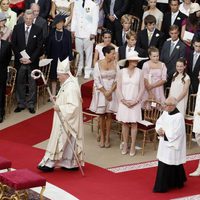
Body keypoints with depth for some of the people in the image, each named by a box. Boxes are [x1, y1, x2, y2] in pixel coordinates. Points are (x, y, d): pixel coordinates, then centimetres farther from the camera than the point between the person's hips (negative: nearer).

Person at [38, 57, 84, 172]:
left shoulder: (71, 87, -24)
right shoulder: (67, 84, 8)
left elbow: (74, 106, -28)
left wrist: (60, 108, -24)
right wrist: (58, 99, 7)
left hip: (67, 121, -10)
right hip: (64, 119, 10)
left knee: (60, 140, -3)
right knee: (68, 141, 13)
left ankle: (50, 163, 3)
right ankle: (72, 164, 19)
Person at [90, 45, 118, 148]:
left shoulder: (115, 64, -3)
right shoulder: (98, 64, -7)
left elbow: (117, 79, -2)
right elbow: (97, 80, -8)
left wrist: (110, 91, -12)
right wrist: (105, 92, -12)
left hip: (112, 92, 1)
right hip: (101, 92, -1)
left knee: (109, 115, 5)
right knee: (102, 115, 6)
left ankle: (107, 137, 13)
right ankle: (102, 137, 16)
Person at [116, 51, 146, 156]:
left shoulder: (139, 72, -1)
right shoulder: (121, 72, -2)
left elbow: (142, 88, -1)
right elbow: (118, 88, -1)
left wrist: (136, 100, -8)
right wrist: (123, 100, -9)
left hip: (135, 102, 0)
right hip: (124, 102, 0)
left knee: (133, 123, 2)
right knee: (125, 123, 5)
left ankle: (133, 146, 7)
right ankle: (125, 145, 14)